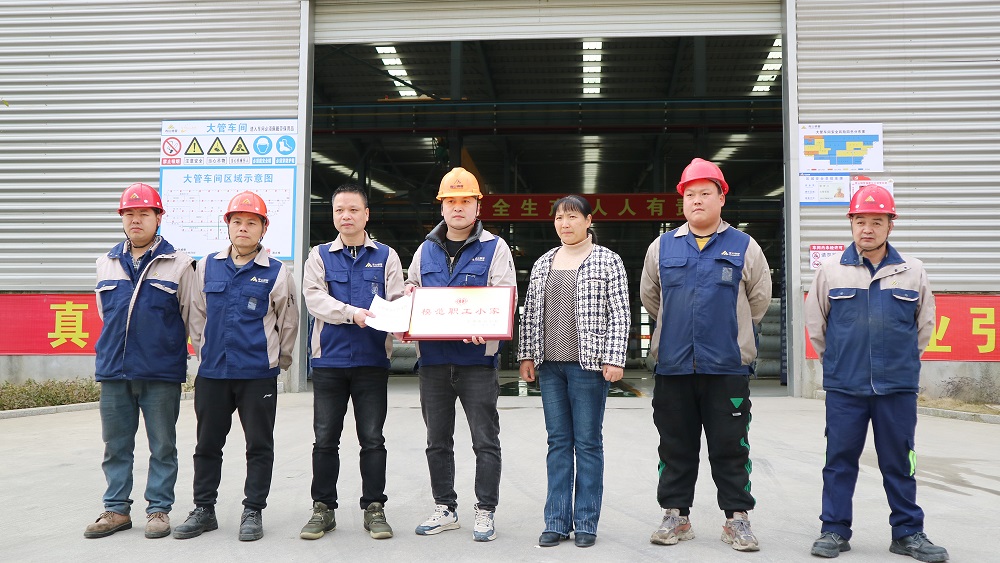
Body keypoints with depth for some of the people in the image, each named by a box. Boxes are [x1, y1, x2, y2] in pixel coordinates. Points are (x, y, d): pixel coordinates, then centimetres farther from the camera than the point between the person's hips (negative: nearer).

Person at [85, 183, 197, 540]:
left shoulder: (178, 264, -2)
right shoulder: (107, 263, 11)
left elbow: (191, 316, 2)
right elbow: (106, 314, 21)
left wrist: (165, 349, 4)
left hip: (162, 373, -4)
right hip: (114, 370, 4)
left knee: (162, 446, 5)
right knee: (115, 446, 11)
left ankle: (159, 509, 16)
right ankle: (116, 509, 23)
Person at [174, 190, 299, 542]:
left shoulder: (277, 273, -2)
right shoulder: (208, 266, 7)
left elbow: (288, 322, 6)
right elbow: (197, 313, 14)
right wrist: (203, 351, 13)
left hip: (258, 374, -3)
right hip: (212, 372, 3)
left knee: (259, 446, 5)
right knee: (207, 445, 11)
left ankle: (253, 512, 16)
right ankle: (203, 510, 24)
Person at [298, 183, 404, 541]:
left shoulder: (386, 256, 8)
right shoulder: (320, 256, 8)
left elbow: (396, 301, -1)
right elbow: (314, 298, -6)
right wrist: (351, 313, -21)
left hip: (372, 360, 0)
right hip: (329, 359, 1)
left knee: (372, 438, 4)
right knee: (325, 439, 7)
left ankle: (374, 508, 15)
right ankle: (323, 508, 19)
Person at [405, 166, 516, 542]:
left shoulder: (494, 248, 0)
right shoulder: (426, 250, 13)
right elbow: (410, 292, 21)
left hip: (477, 359, -4)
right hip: (432, 359, 4)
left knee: (485, 441, 1)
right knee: (437, 441, 12)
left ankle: (485, 512, 12)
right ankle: (445, 509, 24)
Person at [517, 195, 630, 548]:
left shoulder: (608, 261, -1)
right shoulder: (543, 263, 12)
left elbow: (620, 314, -5)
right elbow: (530, 314, 14)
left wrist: (614, 358, -12)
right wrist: (526, 355, 8)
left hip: (589, 365, -4)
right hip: (550, 365, 4)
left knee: (588, 443, 3)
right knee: (558, 442, 9)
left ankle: (586, 523, 13)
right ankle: (557, 522, 16)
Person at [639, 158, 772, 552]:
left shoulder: (744, 247, 3)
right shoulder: (662, 247, 8)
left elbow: (759, 299, 13)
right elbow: (649, 297, 20)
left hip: (728, 367, -2)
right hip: (673, 367, 2)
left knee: (730, 448, 5)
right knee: (675, 448, 10)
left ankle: (737, 518, 17)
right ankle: (676, 516, 22)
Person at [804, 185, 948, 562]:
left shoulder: (912, 272, 2)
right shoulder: (831, 271, 0)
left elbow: (924, 324, 13)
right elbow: (815, 322, 10)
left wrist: (903, 360, 15)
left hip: (898, 387, 1)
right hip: (844, 388, 0)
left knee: (899, 461, 9)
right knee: (840, 459, 6)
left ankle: (908, 533, 23)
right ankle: (834, 530, 17)